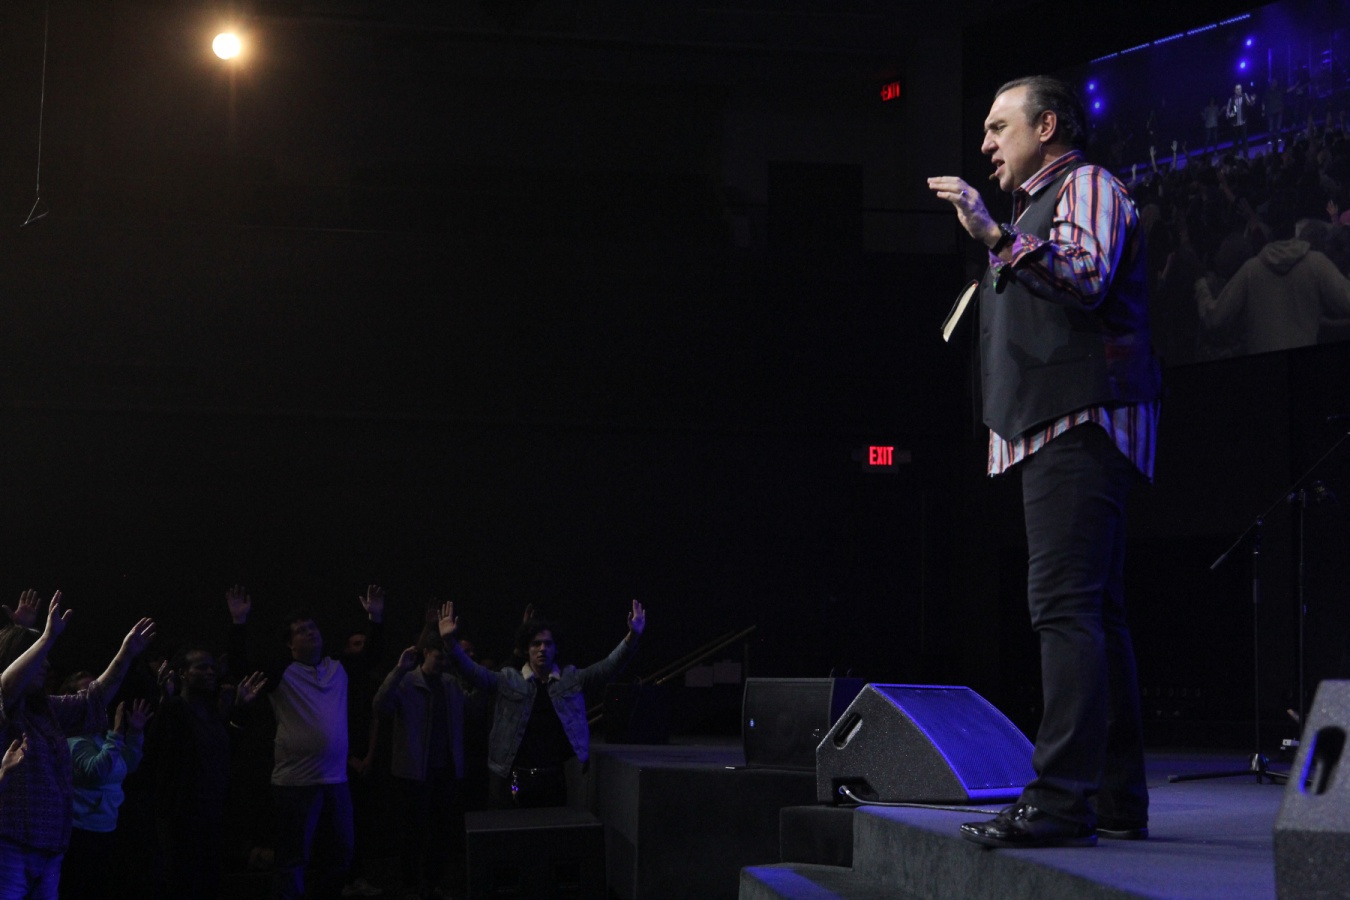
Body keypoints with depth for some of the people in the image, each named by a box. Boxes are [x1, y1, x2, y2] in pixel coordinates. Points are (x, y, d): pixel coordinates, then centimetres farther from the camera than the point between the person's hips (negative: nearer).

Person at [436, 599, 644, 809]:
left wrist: (632, 638, -20)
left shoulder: (571, 678, 6)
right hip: (512, 778, 0)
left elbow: (607, 667, -5)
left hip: (555, 779, 1)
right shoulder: (509, 680, 5)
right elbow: (475, 673, -6)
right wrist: (449, 641, -21)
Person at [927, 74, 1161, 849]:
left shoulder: (1088, 185, -1)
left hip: (1080, 423, -11)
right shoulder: (1041, 206, 29)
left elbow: (1088, 276, -19)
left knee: (1065, 606, -19)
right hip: (1060, 431, 11)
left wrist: (997, 237, -22)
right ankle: (1119, 799, 11)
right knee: (1094, 613, 8)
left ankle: (1062, 800, -25)